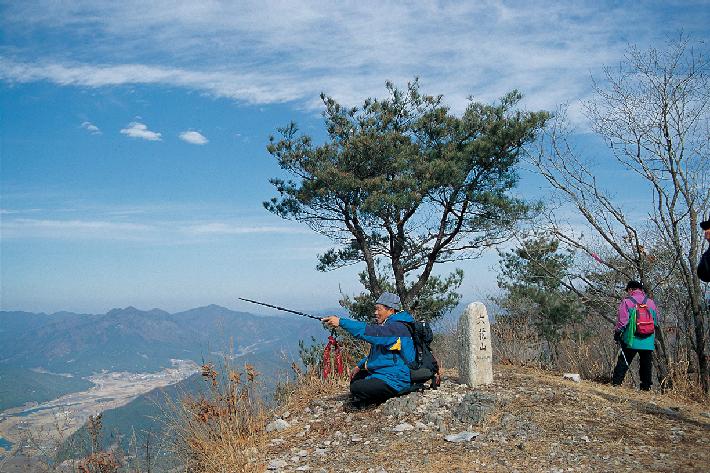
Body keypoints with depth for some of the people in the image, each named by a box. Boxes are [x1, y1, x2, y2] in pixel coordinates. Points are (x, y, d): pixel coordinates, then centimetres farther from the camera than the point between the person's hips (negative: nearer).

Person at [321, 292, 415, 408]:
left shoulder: (398, 328, -20)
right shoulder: (387, 326, 14)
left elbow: (370, 331, -33)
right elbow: (376, 352, 23)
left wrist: (341, 322, -33)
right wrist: (360, 366, 12)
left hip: (396, 381, -11)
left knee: (356, 388, -21)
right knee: (356, 377, 18)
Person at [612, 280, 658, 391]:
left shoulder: (626, 301, -5)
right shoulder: (650, 302, 8)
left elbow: (622, 320, -7)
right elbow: (656, 321, 15)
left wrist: (617, 333, 3)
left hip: (631, 339, -3)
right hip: (648, 340, 3)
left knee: (623, 361, 5)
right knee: (646, 363, 11)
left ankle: (616, 382, 2)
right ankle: (646, 386, 14)